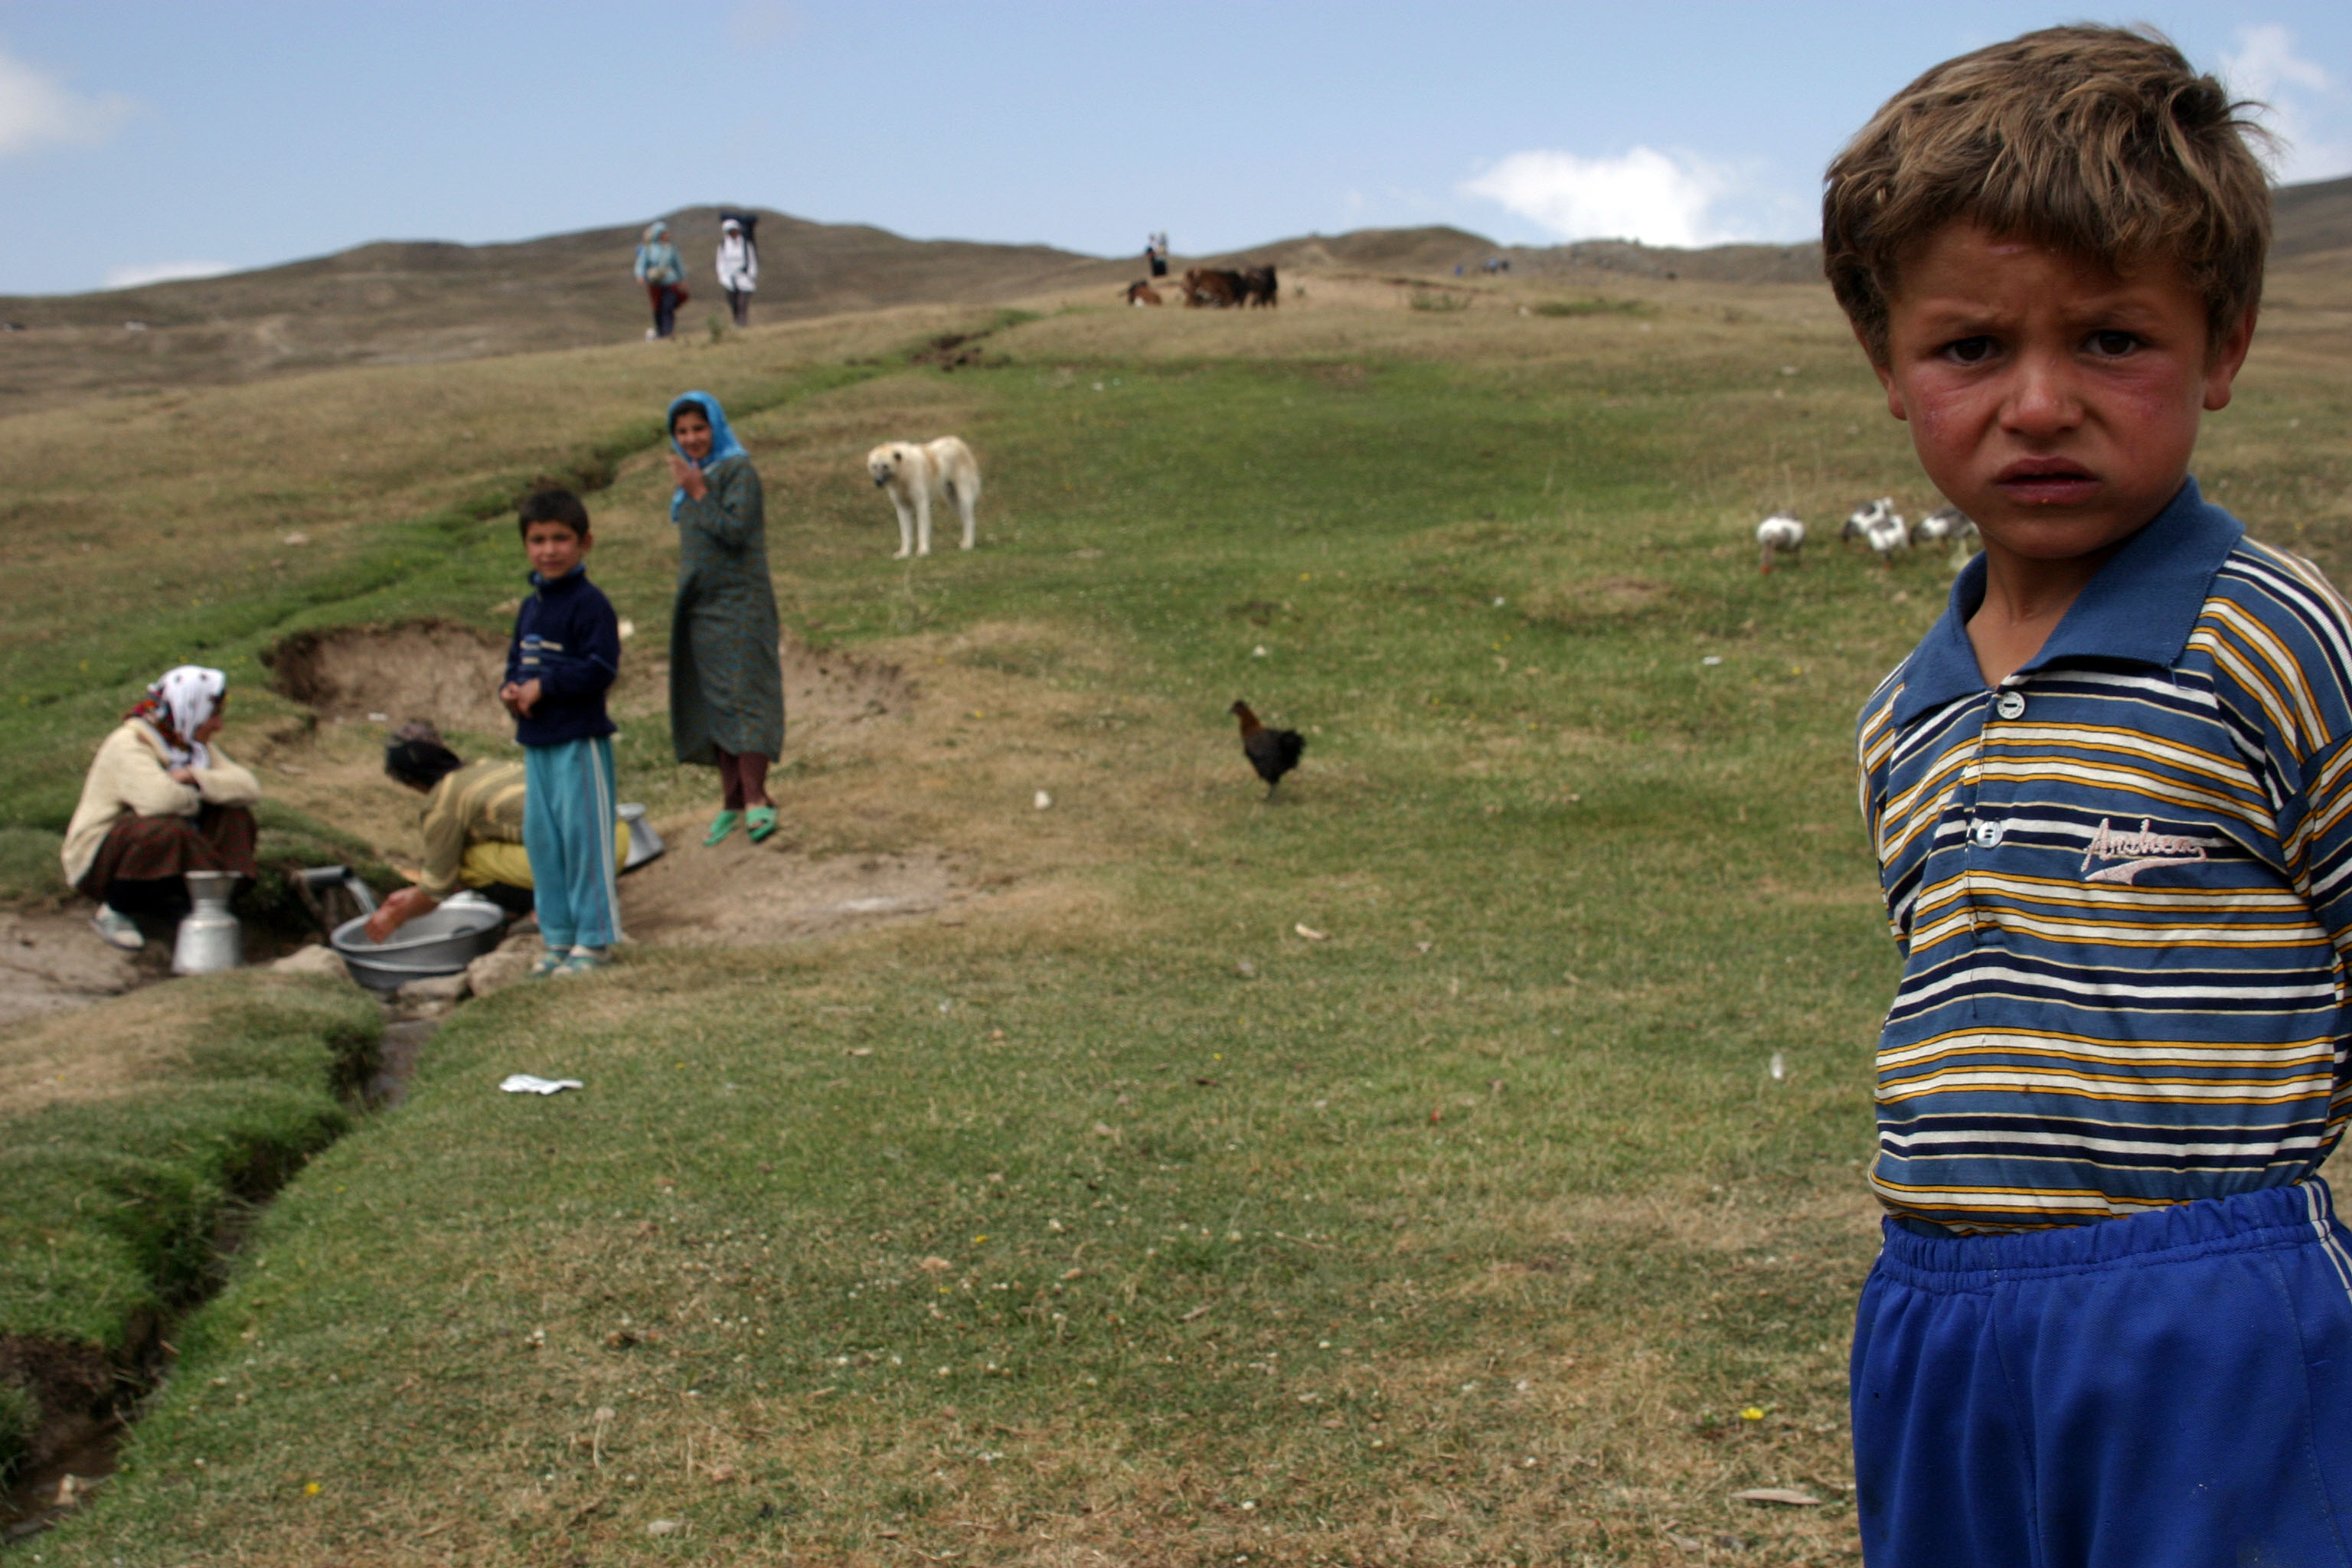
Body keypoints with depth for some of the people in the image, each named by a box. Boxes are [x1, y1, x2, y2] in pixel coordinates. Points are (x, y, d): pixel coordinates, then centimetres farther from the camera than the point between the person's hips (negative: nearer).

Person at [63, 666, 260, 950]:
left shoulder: (197, 746, 6)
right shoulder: (126, 745, -20)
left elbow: (249, 788, -8)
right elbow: (160, 799, -39)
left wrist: (194, 777, -22)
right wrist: (195, 798, -16)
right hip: (97, 859, -7)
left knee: (234, 816, -8)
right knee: (164, 831, -37)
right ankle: (111, 912, -15)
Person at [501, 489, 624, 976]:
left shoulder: (590, 604, -12)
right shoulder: (530, 607, 14)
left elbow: (600, 668, -19)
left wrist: (543, 686, -18)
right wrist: (510, 689, 0)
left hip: (580, 740, -8)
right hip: (536, 743, 9)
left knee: (585, 836, -3)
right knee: (541, 839, 12)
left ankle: (594, 939, 5)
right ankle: (557, 936, 21)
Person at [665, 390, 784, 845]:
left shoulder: (738, 471, -9)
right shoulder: (690, 476, 14)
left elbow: (735, 530, -19)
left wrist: (698, 493, -17)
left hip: (738, 604, -8)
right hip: (699, 606, 8)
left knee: (742, 697, -12)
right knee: (710, 701, 8)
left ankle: (756, 799, -13)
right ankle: (731, 800, 15)